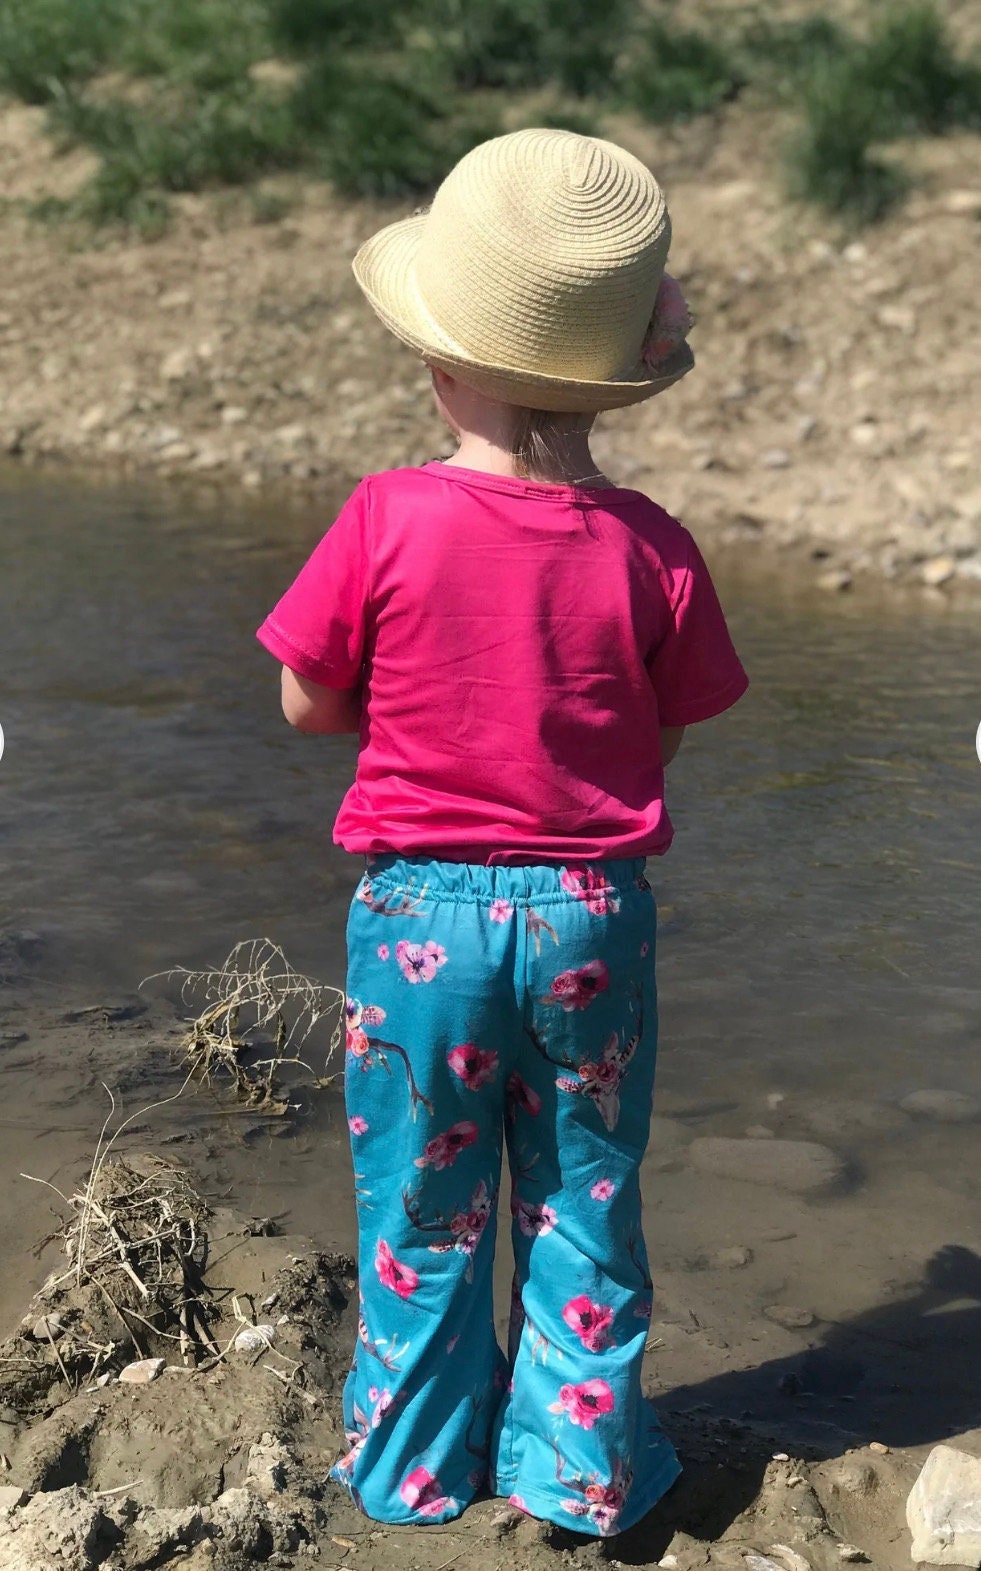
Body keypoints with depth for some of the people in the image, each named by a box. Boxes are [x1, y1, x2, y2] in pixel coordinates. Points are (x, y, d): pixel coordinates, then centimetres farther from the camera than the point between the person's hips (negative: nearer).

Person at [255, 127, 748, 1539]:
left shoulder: (387, 522, -15)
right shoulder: (648, 546, -10)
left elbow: (309, 705, -5)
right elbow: (660, 740, -2)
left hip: (422, 907, -1)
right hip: (594, 908, 1)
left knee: (424, 1213, 17)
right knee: (585, 1203, 17)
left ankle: (417, 1468, 33)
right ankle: (583, 1464, 29)